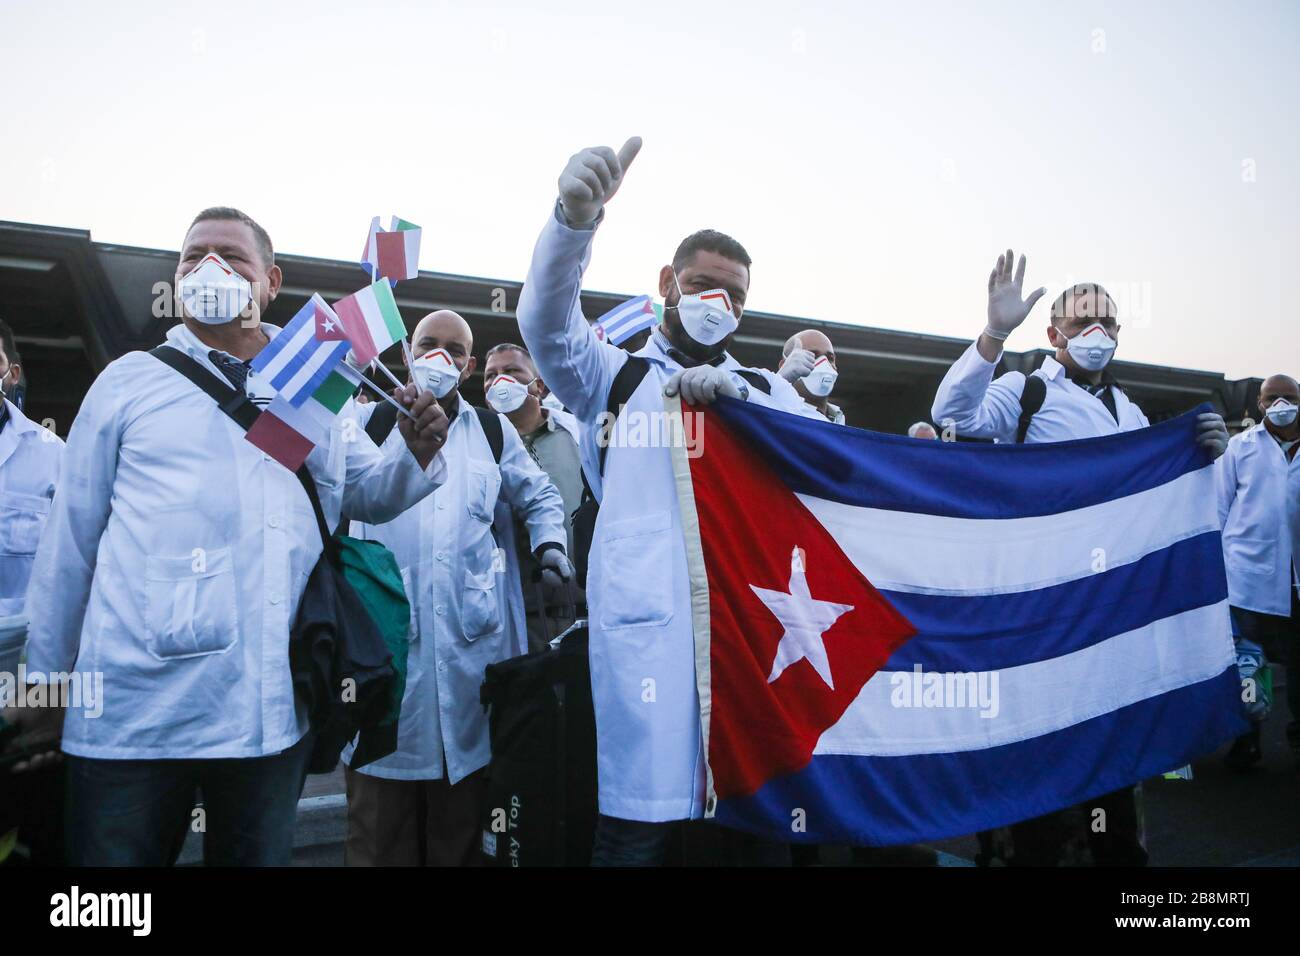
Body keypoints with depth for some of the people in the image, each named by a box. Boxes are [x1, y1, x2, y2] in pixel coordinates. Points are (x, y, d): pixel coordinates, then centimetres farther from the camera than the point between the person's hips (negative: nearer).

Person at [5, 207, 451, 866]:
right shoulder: (131, 381, 5)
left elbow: (366, 492, 16)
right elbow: (71, 534, 6)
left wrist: (416, 453, -6)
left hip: (276, 709, 2)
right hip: (138, 706, -2)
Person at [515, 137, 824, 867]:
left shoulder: (765, 388, 23)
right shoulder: (615, 375, 16)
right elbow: (548, 322, -3)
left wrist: (735, 396, -9)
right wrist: (576, 219, -23)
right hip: (650, 621, -2)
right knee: (640, 824, -6)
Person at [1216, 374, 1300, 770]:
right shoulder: (1241, 446, 6)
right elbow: (1219, 508, 4)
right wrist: (1218, 565, -1)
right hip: (1250, 575, -2)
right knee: (1245, 659, 3)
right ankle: (1245, 738, 15)